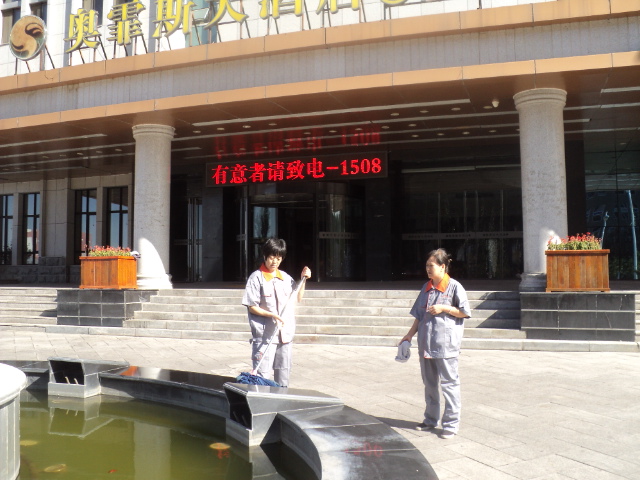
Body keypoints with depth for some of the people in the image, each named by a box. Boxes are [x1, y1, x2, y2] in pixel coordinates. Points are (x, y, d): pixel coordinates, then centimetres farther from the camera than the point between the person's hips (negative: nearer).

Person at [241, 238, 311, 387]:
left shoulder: (286, 277, 12)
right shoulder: (256, 278, -6)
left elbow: (298, 298, 21)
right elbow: (252, 307, -9)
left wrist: (303, 279, 10)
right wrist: (272, 315, -19)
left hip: (285, 333, 6)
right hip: (264, 335, -6)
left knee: (284, 372, 14)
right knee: (263, 374, -5)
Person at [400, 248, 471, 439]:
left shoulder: (454, 286, -7)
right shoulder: (426, 288, 12)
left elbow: (465, 312, -7)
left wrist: (443, 308, -14)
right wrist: (410, 334, 12)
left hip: (446, 343, -7)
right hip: (426, 343, 7)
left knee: (449, 383, 0)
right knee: (429, 383, 15)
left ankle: (451, 424, 10)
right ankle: (431, 419, 29)